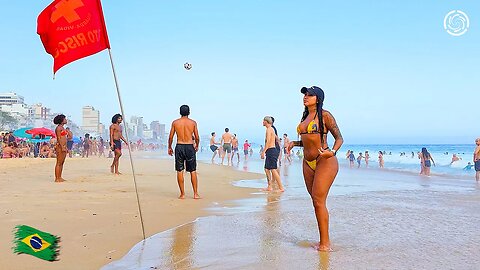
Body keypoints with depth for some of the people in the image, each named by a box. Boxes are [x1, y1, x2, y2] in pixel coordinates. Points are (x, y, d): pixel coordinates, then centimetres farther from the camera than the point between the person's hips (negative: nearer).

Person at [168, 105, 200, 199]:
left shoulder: (175, 122, 2)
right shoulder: (193, 122, 1)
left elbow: (170, 137, 4)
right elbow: (197, 137, 4)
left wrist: (169, 147, 16)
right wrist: (197, 146, 21)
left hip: (179, 147, 0)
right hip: (190, 147, 0)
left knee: (179, 171, 6)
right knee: (193, 171, 6)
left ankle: (182, 194, 8)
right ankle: (195, 194, 7)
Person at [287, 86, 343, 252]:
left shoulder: (324, 115, -6)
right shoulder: (305, 117, 15)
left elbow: (339, 138, -4)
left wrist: (332, 152, -22)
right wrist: (294, 143, 8)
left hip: (325, 161, -8)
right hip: (308, 162, 8)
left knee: (318, 201, -11)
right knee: (316, 201, 10)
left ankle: (325, 244, -1)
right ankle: (324, 240, 20)